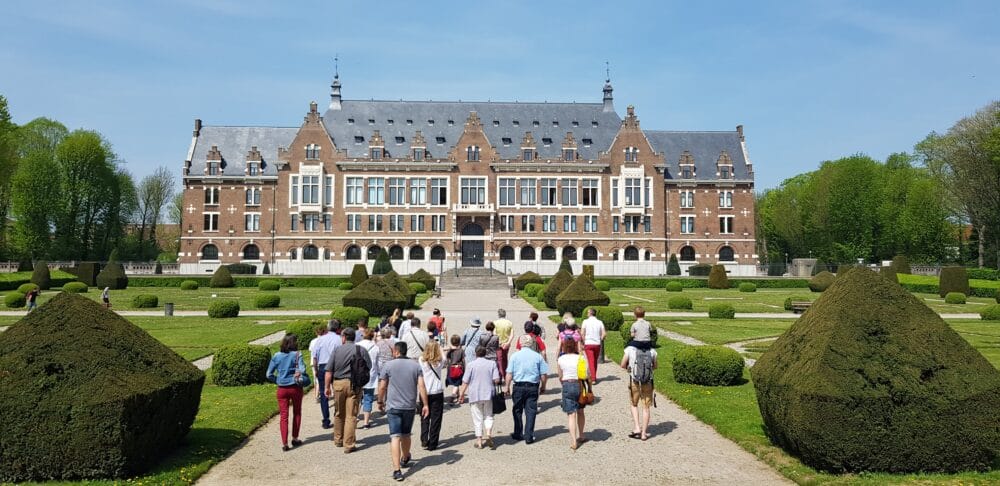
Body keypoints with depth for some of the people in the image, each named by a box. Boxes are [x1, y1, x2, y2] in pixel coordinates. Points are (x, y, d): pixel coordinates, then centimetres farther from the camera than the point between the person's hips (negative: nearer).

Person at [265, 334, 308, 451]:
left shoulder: (276, 356, -1)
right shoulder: (297, 355, -9)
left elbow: (269, 375, 0)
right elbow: (302, 369, -23)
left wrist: (277, 381, 13)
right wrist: (299, 374, -4)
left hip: (282, 389, 2)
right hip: (295, 388, -1)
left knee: (284, 415, 5)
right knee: (297, 413, 18)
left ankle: (284, 443, -1)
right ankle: (295, 439, 27)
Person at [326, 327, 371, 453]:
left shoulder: (337, 350, 0)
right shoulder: (361, 350, -1)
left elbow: (329, 371, -4)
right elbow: (369, 367, 0)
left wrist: (327, 387, 3)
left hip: (338, 384, 1)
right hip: (354, 385, -1)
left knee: (338, 414, 19)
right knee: (351, 416, 2)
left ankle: (338, 440, 32)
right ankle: (349, 445, 1)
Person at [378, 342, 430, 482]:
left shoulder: (388, 365, -4)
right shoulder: (415, 365, 3)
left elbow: (382, 387, -2)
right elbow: (421, 386, -4)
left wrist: (380, 402, 13)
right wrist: (425, 404, -1)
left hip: (393, 406, -3)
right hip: (410, 406, 3)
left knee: (395, 437, -5)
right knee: (406, 435, 21)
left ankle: (397, 470, -14)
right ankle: (404, 459, 43)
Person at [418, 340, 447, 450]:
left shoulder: (421, 360, -7)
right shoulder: (440, 361, -7)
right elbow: (446, 361, 14)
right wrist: (440, 349, 22)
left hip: (424, 393, 1)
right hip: (437, 393, -1)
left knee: (424, 418, 15)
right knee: (435, 418, 6)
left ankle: (424, 441, 7)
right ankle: (432, 444, 6)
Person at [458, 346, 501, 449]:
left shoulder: (471, 365, -4)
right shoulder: (492, 364, 1)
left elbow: (465, 382, -5)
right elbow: (497, 380, -4)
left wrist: (461, 394, 6)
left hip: (475, 395, -1)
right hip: (488, 394, 1)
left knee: (477, 419, 6)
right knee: (488, 416, 13)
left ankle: (479, 440, 7)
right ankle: (488, 434, -8)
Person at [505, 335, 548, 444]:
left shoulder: (515, 356, -3)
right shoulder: (537, 356, -1)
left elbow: (509, 374, -5)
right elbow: (544, 375, 0)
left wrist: (507, 387, 6)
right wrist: (543, 386, 15)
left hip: (518, 387, 0)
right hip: (533, 387, 0)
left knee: (517, 411, 14)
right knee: (531, 411, 4)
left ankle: (518, 434, 23)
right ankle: (528, 436, 3)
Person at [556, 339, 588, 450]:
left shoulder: (561, 359, -2)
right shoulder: (580, 358, -2)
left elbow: (560, 377, 4)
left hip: (567, 385, -2)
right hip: (579, 384, 2)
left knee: (572, 414, -3)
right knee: (580, 412, 21)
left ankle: (574, 442, -11)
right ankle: (580, 436, 34)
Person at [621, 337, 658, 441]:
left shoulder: (630, 349, -9)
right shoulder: (652, 351, -3)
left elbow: (623, 365, -3)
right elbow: (655, 366, 11)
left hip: (634, 382, -1)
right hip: (648, 382, 1)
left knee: (634, 405, 20)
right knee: (646, 407, 12)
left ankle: (637, 428, 8)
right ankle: (644, 433, 16)